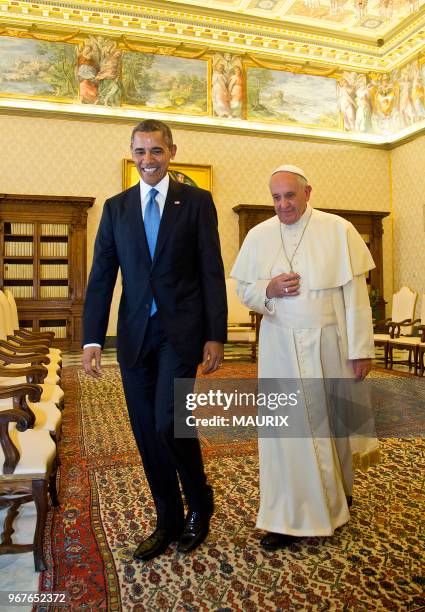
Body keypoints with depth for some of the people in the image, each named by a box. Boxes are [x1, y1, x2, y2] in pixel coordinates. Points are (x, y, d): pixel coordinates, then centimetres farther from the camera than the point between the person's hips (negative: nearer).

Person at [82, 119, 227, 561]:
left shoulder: (197, 201, 2)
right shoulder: (116, 207, 10)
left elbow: (212, 272, -2)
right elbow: (101, 277, 6)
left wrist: (215, 336, -8)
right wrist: (92, 339, -2)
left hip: (181, 330, -3)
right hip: (134, 334, 4)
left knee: (169, 423, -11)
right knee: (147, 434, 9)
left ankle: (199, 504, 19)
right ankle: (168, 521, 29)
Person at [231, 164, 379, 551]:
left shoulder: (338, 230, -4)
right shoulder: (258, 236, 4)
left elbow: (355, 295, -6)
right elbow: (243, 289, 10)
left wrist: (361, 349, -8)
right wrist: (268, 289, -12)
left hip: (329, 343, -1)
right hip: (280, 346, 2)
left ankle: (340, 490, 41)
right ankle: (290, 518, 20)